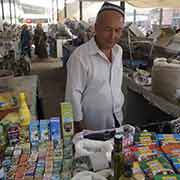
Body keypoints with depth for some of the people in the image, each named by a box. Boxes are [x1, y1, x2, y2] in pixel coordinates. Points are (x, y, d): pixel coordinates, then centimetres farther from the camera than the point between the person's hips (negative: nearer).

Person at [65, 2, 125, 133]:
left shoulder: (118, 51, 0)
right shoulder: (80, 56, -23)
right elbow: (74, 94, -19)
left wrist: (119, 104, 16)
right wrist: (78, 124, -15)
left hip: (117, 119, 7)